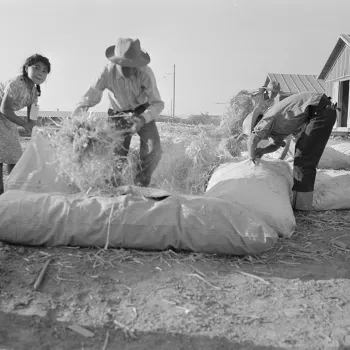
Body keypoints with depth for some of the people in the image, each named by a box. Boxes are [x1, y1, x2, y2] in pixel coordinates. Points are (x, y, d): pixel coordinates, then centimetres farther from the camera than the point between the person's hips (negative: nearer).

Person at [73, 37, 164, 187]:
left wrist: (143, 119, -44)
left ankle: (140, 186, 5)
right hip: (118, 114, 0)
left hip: (143, 113, 0)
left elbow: (158, 103, -24)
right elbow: (87, 100, -24)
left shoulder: (145, 73, -28)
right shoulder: (107, 73, -26)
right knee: (117, 154, -7)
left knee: (153, 151, -16)